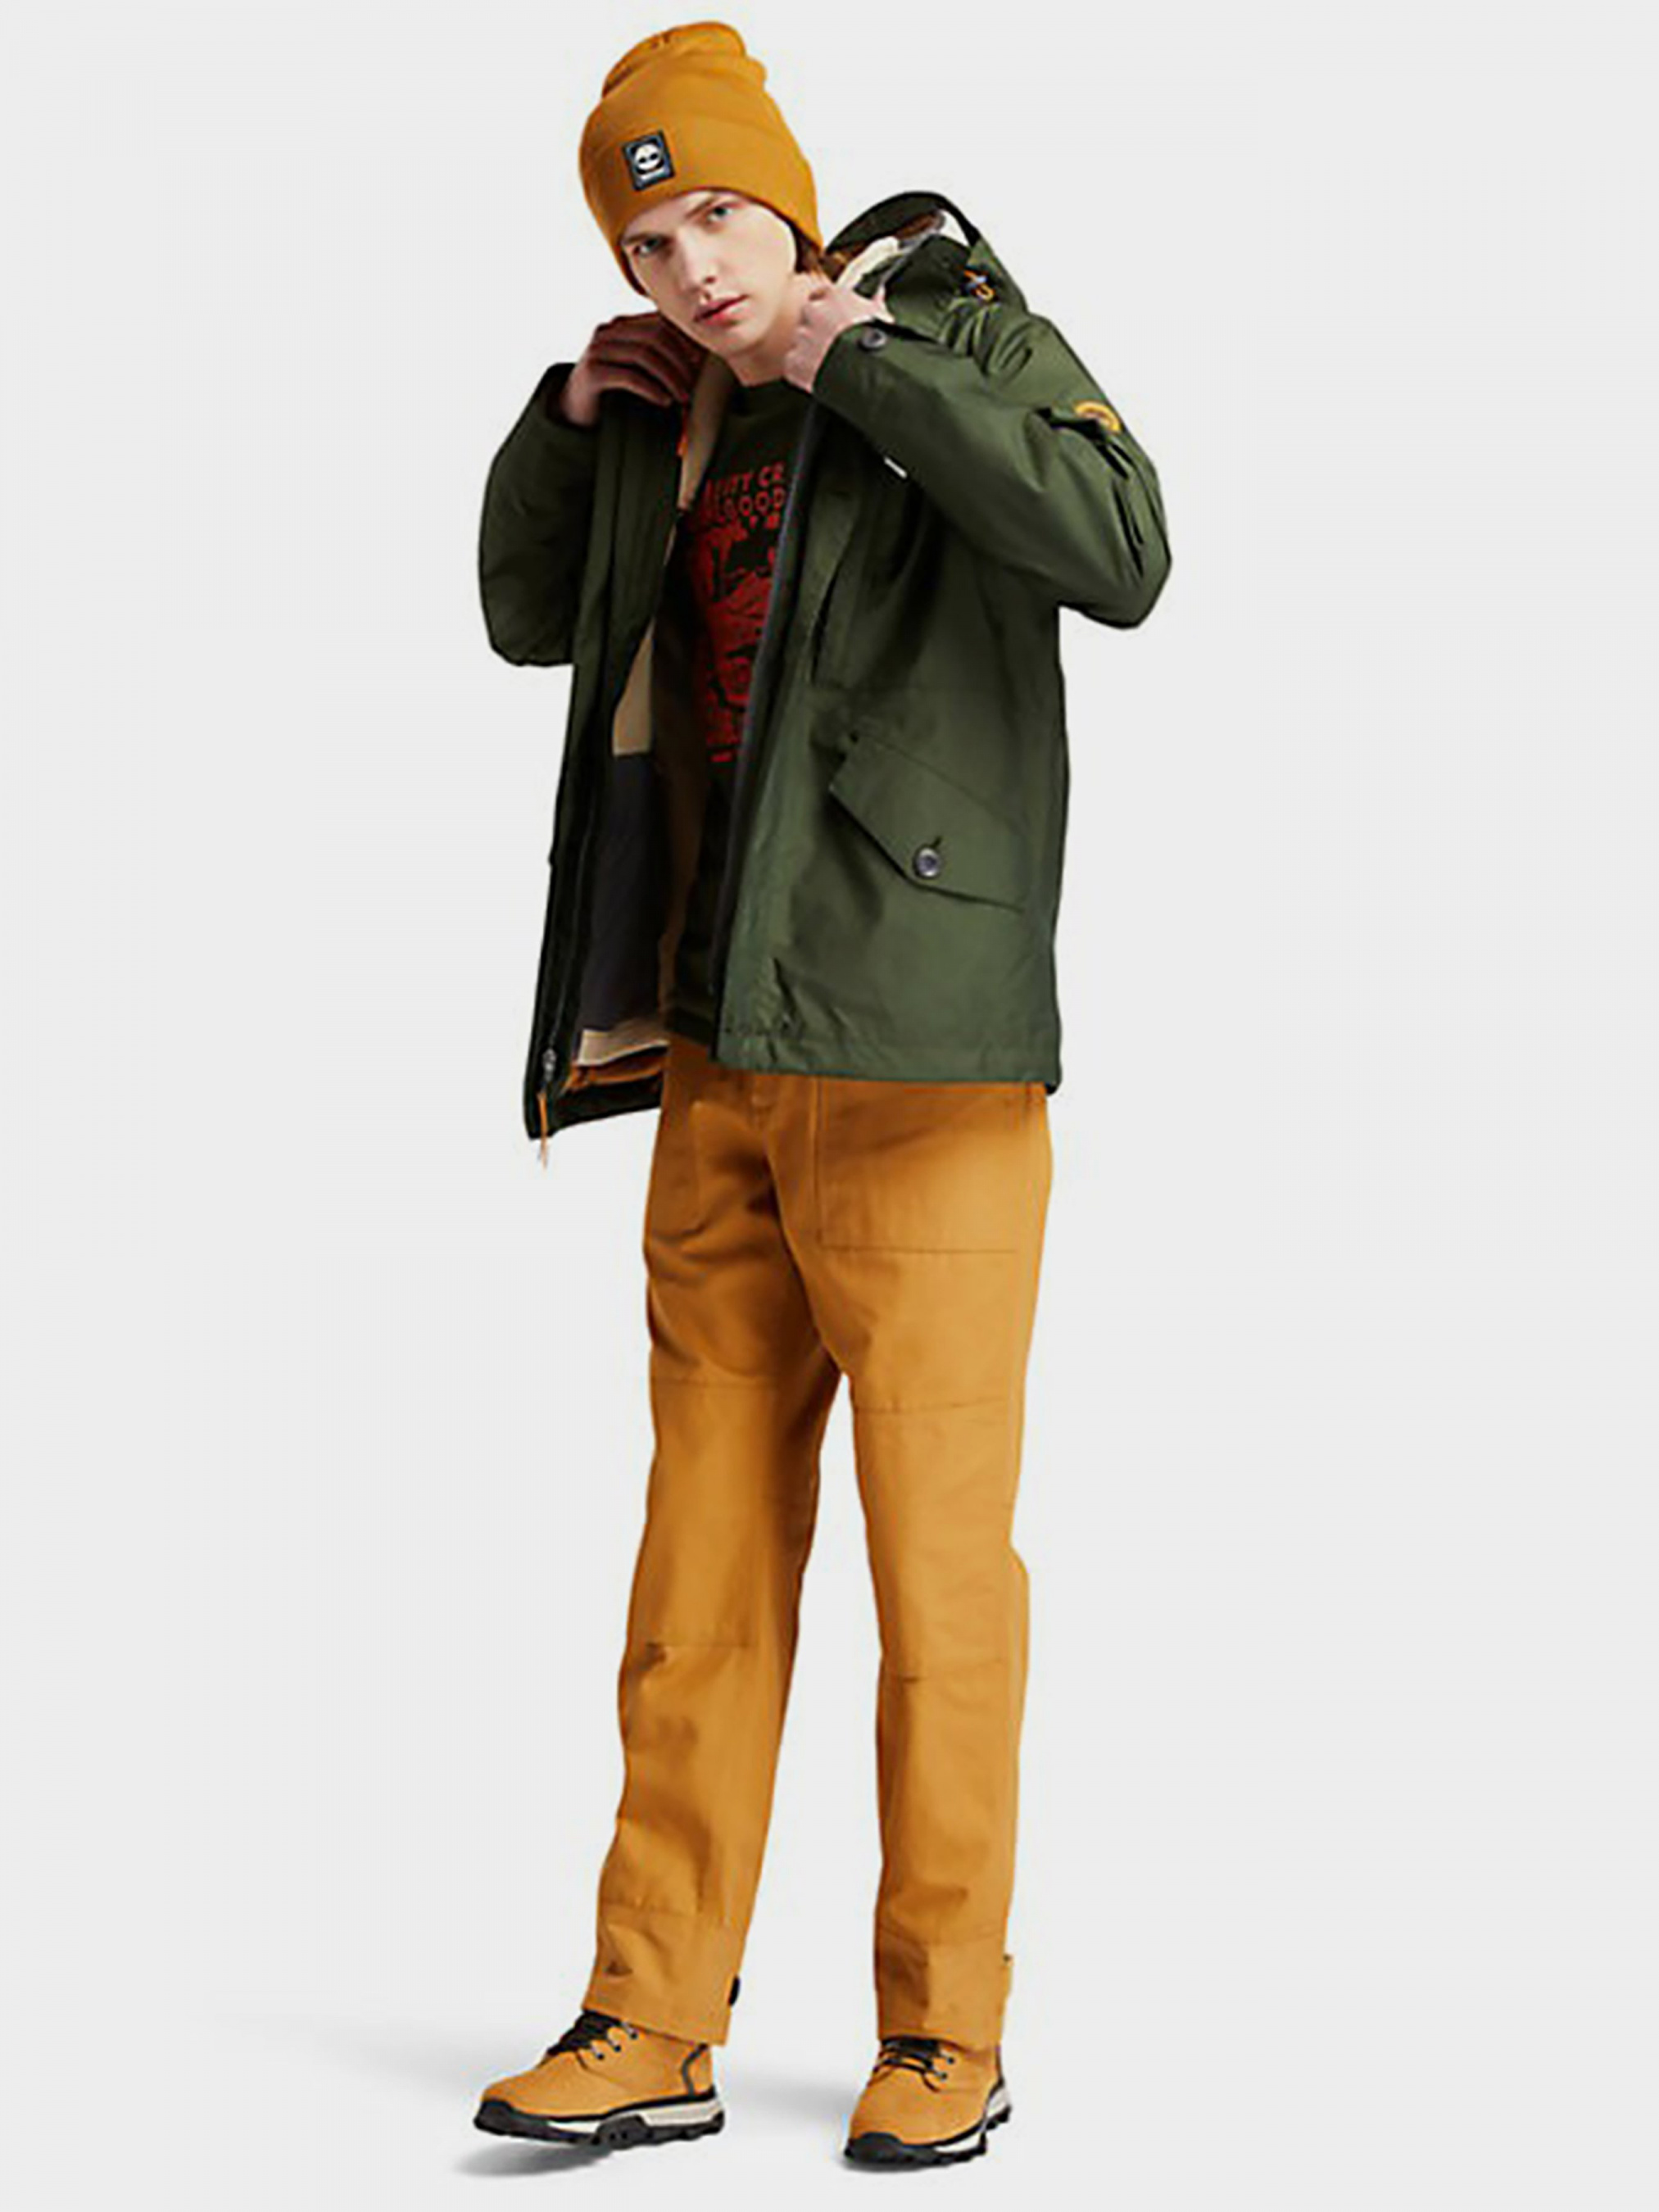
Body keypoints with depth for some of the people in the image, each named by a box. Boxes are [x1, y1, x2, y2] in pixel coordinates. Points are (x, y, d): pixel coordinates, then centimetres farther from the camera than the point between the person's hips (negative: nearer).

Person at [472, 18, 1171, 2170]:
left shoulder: (957, 329, -4)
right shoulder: (674, 413, 14)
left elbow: (1123, 554, -22)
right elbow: (531, 619, 28)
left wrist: (858, 361, -18)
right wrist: (569, 417, 12)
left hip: (919, 1057, -6)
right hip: (720, 1062, 6)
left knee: (937, 1553, 0)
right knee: (704, 1566, 8)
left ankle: (947, 2036, 11)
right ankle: (655, 2032, 15)